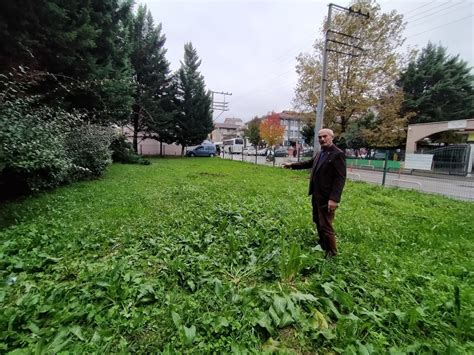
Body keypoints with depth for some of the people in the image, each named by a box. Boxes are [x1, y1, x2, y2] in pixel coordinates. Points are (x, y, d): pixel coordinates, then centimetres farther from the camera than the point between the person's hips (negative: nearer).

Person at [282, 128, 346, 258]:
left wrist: (334, 199, -25)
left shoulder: (338, 154, -15)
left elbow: (340, 178, -20)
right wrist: (292, 165, 27)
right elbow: (309, 163, 28)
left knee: (326, 226, 1)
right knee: (318, 223, 20)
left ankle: (331, 253, 20)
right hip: (316, 196, 9)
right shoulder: (320, 153, 11)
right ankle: (323, 246, 39)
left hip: (327, 198, -9)